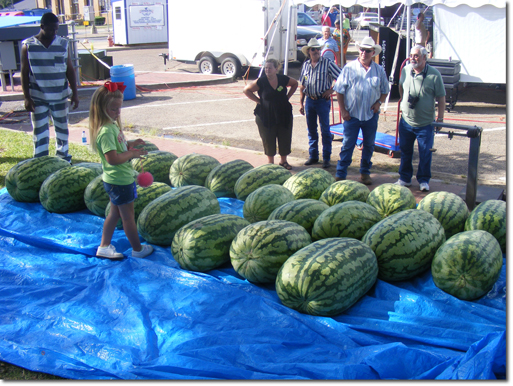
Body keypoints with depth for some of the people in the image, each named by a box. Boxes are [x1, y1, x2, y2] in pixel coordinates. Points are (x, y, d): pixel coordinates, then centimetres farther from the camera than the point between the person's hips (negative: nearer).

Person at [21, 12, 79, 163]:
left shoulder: (63, 44, 0)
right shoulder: (28, 45, -4)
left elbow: (70, 70, 4)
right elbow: (24, 73, -2)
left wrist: (74, 93, 0)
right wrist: (27, 97, -7)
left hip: (60, 96, 2)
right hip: (37, 98, -2)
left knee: (62, 128, 13)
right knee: (39, 131, 3)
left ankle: (62, 155, 31)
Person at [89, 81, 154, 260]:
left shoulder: (112, 125, 6)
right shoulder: (106, 131, -26)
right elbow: (112, 158, -31)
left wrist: (130, 144, 4)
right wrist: (132, 153, -20)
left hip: (115, 179, 10)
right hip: (120, 180, -10)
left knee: (115, 212, 20)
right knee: (128, 216, 6)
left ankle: (104, 247, 29)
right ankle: (137, 249, 22)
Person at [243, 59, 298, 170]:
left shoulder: (283, 79, -4)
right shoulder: (261, 81, -11)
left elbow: (295, 83, 16)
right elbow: (247, 90, -2)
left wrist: (287, 97, 7)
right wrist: (258, 101, -7)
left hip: (284, 114, 3)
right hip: (266, 116, -2)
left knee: (285, 138, 7)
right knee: (268, 139, 4)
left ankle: (283, 161, 25)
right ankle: (270, 162, 20)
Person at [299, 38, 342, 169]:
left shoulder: (327, 63, -6)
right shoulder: (306, 65, 9)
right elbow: (302, 86, 14)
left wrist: (331, 90, -11)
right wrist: (301, 103, 11)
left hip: (323, 100, -5)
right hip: (309, 100, 5)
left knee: (325, 130, -1)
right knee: (311, 130, 11)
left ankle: (326, 158, 6)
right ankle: (313, 156, 22)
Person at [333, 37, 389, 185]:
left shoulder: (379, 70, 5)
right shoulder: (349, 68, -3)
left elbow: (385, 90, 15)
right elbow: (339, 91, -1)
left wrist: (379, 102, -3)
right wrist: (343, 110, -7)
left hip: (371, 115, 3)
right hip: (352, 114, -3)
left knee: (369, 145, 12)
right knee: (348, 145, -1)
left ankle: (365, 172, 27)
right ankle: (340, 174, 5)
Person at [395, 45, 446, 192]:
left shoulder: (434, 74, -11)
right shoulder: (406, 70, -1)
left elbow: (441, 97, -6)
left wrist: (440, 117, -7)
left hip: (426, 123, -3)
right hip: (406, 121, 3)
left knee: (425, 153, 5)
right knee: (405, 151, 12)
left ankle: (423, 180, 21)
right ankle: (405, 178, 27)